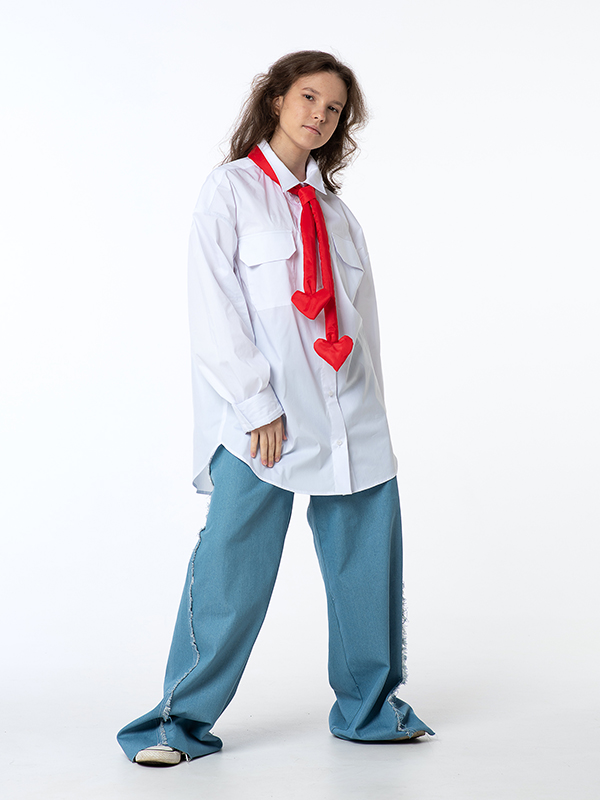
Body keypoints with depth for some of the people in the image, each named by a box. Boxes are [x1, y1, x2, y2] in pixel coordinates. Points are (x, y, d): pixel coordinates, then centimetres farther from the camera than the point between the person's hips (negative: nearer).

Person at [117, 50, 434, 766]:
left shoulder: (334, 208, 18)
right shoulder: (231, 189, 2)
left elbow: (359, 316, 16)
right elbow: (214, 311, -7)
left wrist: (369, 407, 8)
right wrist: (258, 405, -13)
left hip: (352, 419, 6)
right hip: (264, 422, -5)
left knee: (370, 558, 6)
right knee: (233, 569, -7)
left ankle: (369, 707, 23)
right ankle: (184, 719, 9)